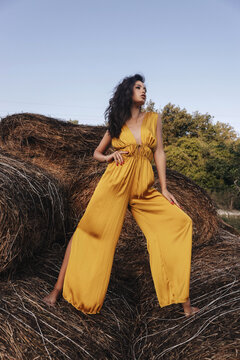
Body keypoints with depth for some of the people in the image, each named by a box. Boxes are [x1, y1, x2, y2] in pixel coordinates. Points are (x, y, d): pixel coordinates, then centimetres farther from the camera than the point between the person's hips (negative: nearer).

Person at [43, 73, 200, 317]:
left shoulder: (153, 119, 15)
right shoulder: (116, 123, 12)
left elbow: (159, 154, 10)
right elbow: (96, 153, 20)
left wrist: (164, 189, 3)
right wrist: (109, 157, -3)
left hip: (144, 189, 2)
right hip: (115, 183, -1)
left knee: (180, 223, -10)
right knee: (90, 231, -9)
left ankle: (183, 300, -1)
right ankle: (59, 288, 7)